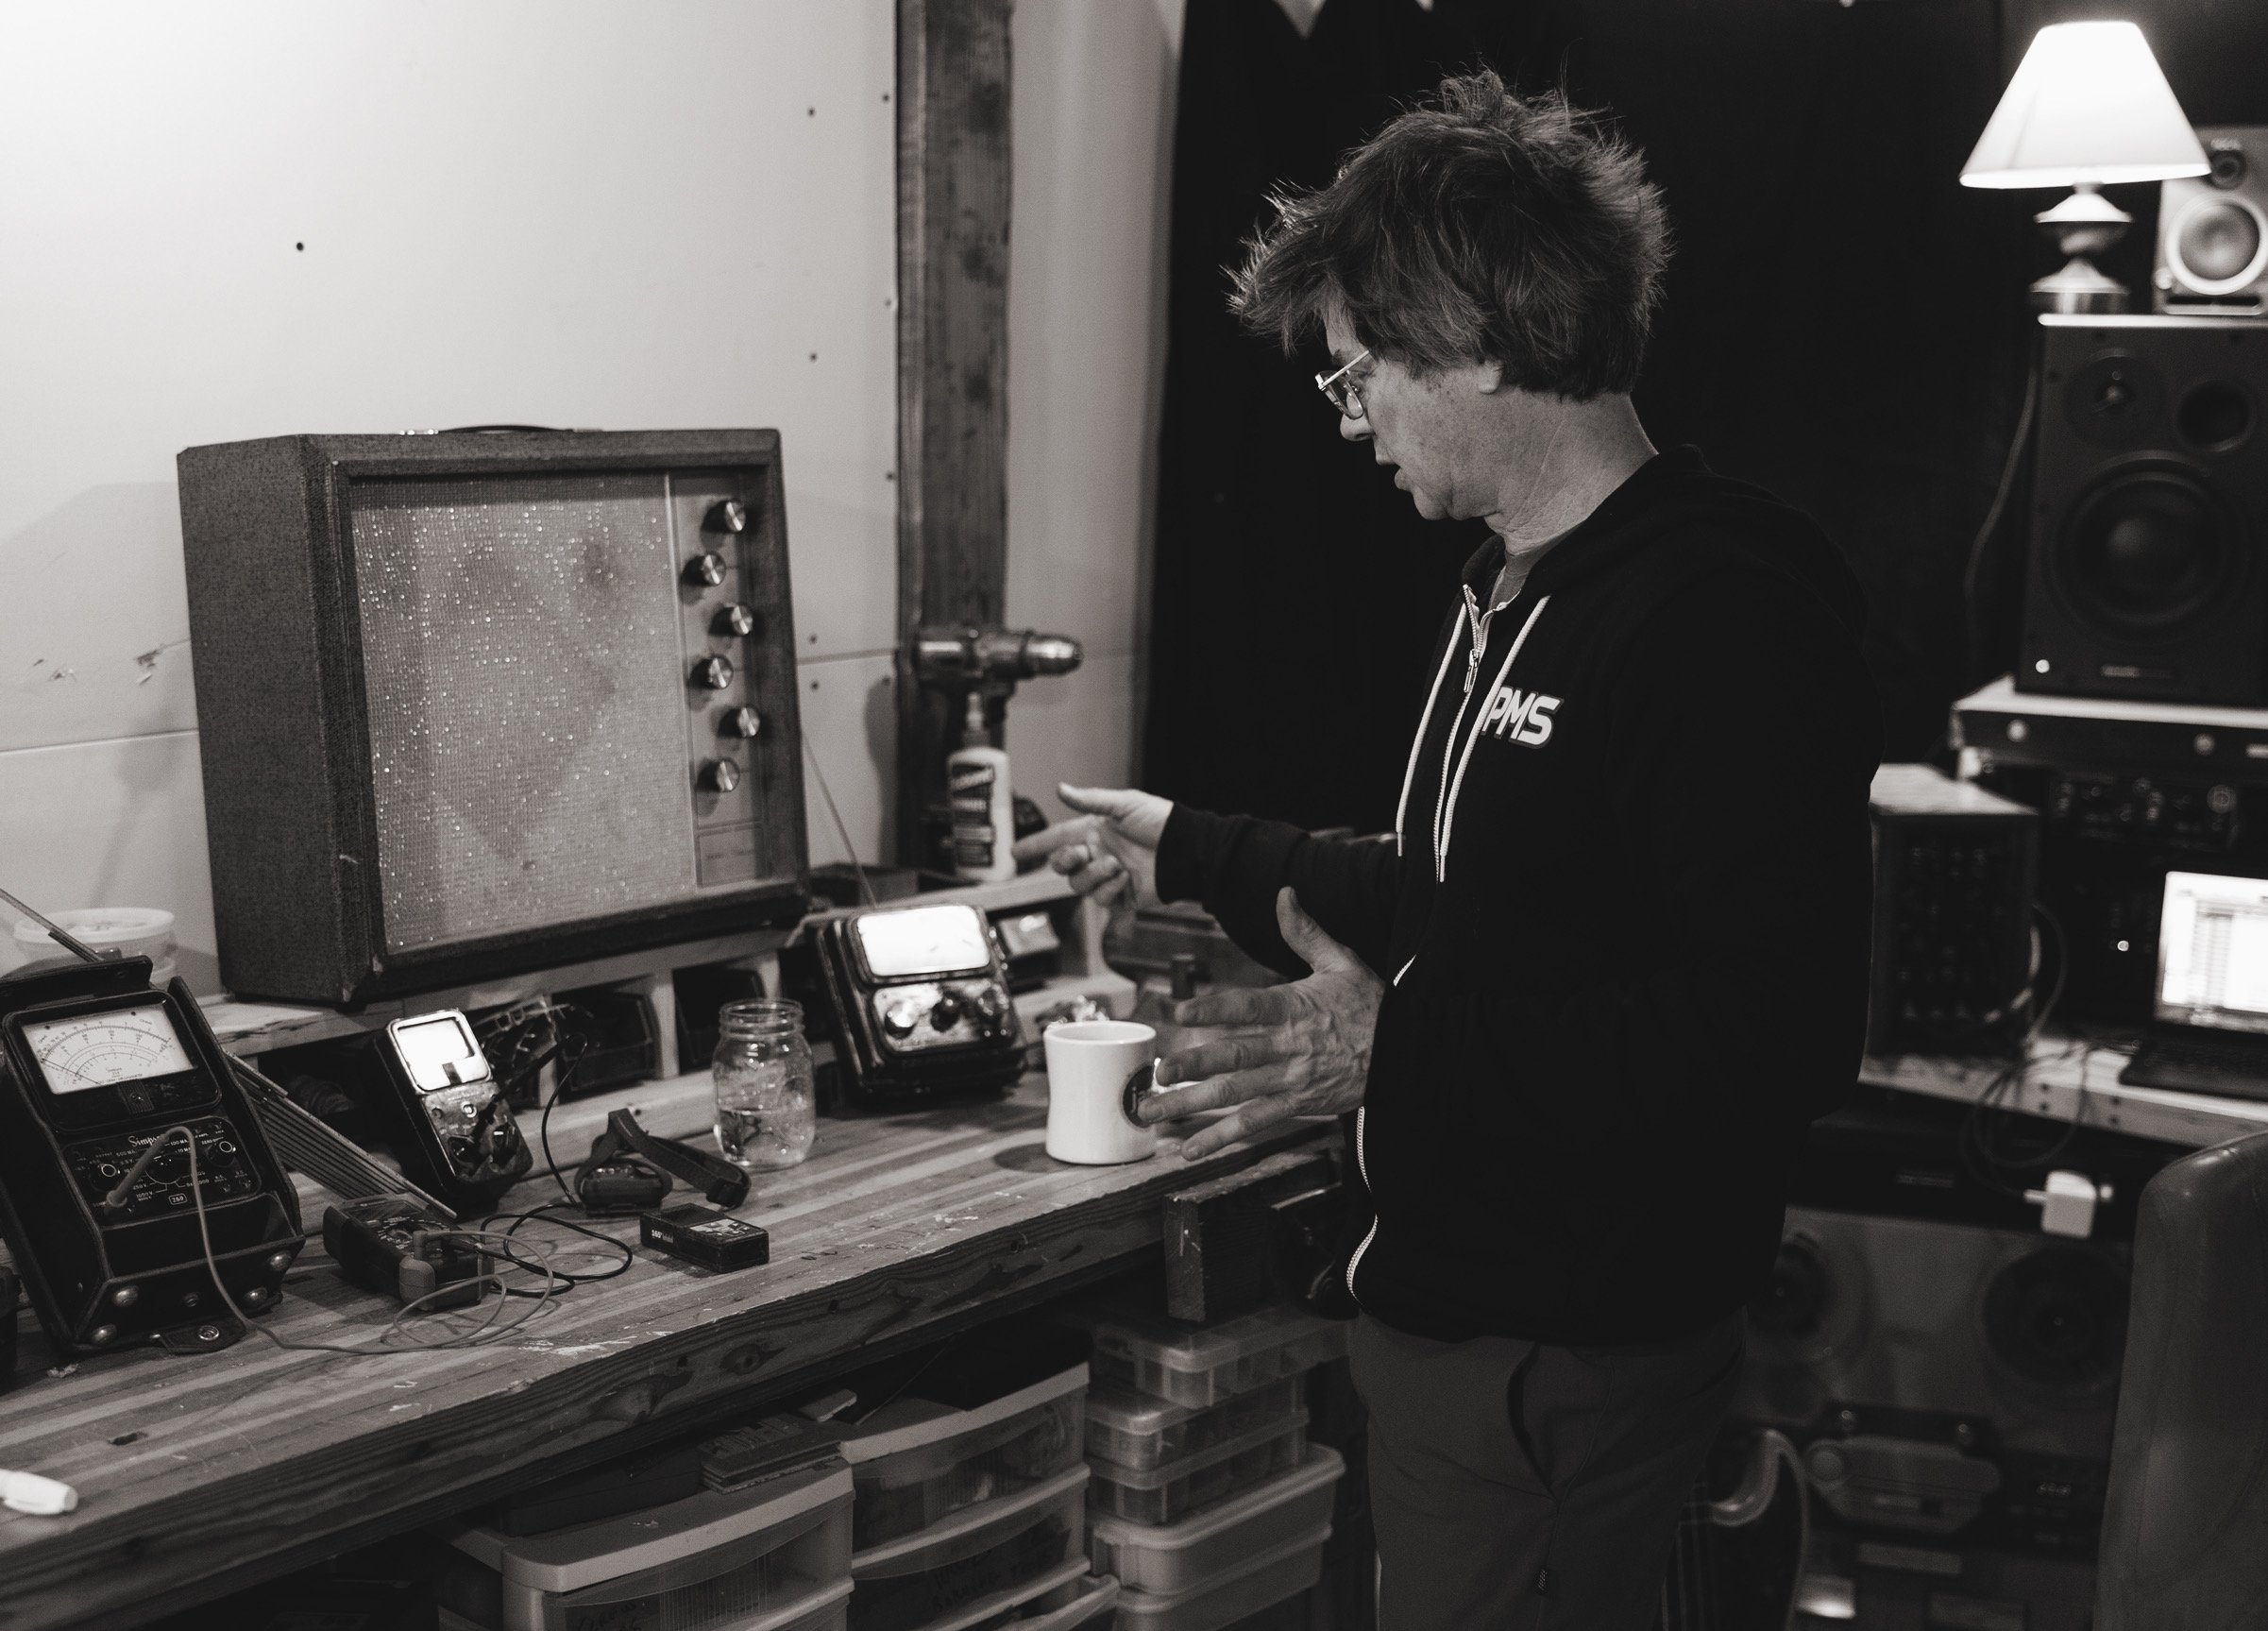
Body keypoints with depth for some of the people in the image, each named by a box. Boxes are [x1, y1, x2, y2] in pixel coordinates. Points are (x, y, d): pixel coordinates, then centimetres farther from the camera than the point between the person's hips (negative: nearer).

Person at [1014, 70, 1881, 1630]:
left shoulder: (1728, 609, -20)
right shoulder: (1515, 593, 12)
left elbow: (1782, 1031, -26)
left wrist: (1404, 1047, -29)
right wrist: (1192, 853, 22)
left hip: (1561, 1362, -10)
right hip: (1455, 1308, 10)